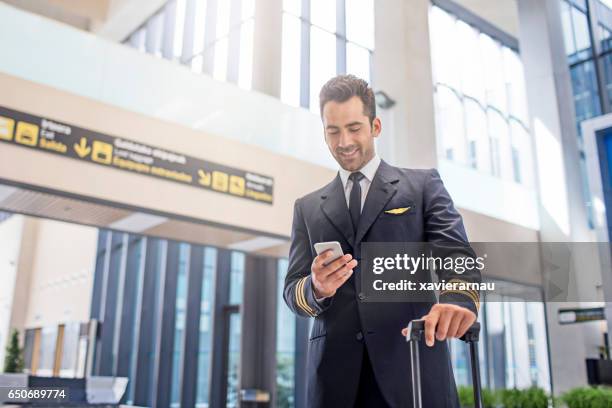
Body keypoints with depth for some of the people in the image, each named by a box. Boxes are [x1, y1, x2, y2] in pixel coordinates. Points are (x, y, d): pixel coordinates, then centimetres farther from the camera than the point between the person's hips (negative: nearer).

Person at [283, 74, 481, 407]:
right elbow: (292, 290, 10)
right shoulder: (307, 208, 16)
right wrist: (316, 288, -14)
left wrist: (457, 297, -27)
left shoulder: (422, 184, 9)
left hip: (413, 360, -2)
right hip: (335, 370, 2)